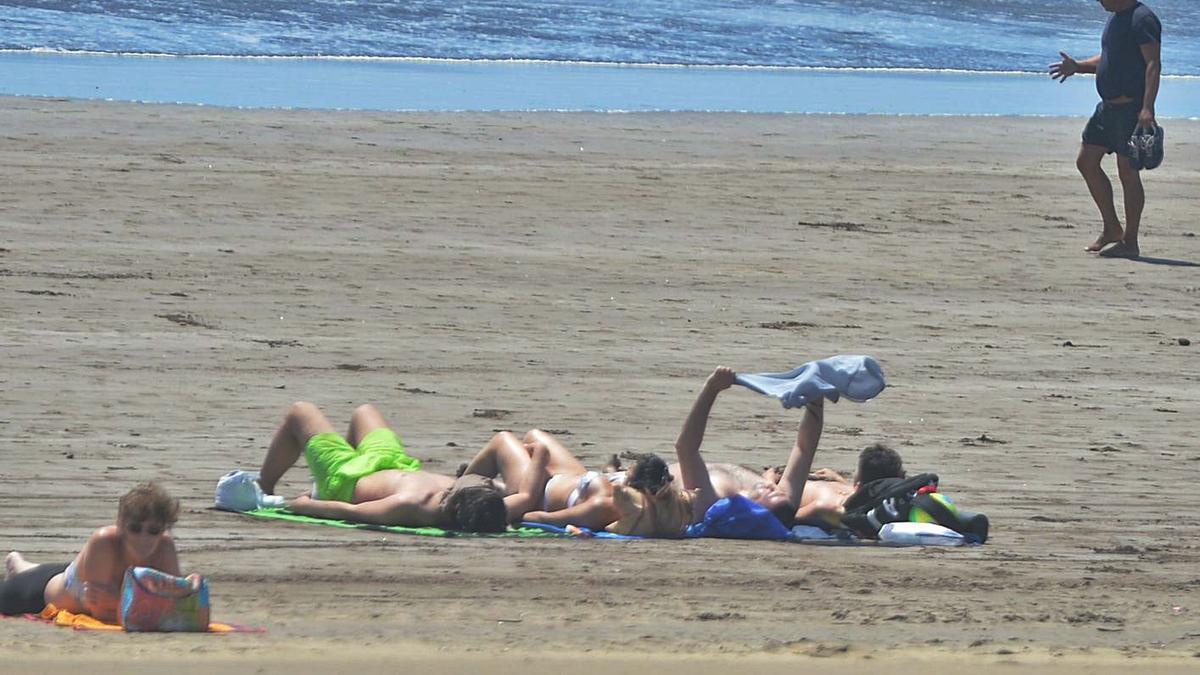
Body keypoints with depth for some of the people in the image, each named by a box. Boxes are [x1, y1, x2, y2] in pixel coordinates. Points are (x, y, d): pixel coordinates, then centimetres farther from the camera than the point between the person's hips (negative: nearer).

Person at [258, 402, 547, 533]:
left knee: (300, 412, 18)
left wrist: (307, 505, -28)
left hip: (347, 479, -6)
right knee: (363, 411, 34)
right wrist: (539, 456, -23)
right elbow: (526, 496, -21)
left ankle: (262, 489, 44)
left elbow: (350, 512, -41)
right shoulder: (487, 514, -38)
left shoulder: (410, 506, -50)